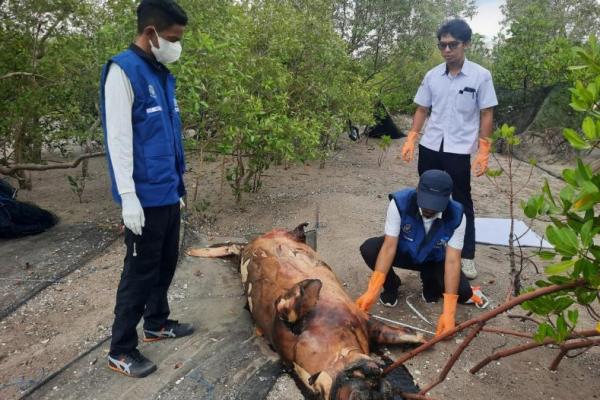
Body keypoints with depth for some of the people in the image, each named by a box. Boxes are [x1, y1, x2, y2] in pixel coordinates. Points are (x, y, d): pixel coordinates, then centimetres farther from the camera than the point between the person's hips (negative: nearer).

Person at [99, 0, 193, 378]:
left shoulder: (164, 75, 13)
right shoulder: (123, 70, -12)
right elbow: (119, 138, -17)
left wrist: (179, 183, 16)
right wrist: (128, 197, -20)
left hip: (169, 192, 8)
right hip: (146, 196, -8)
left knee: (166, 263, 18)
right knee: (140, 271, 1)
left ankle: (157, 323, 37)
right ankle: (121, 351, 16)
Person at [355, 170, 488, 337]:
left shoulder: (456, 216, -29)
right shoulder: (400, 202, -33)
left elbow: (452, 260, -30)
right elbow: (389, 246, -33)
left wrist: (448, 312, -38)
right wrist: (373, 290, -42)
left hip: (435, 260, 0)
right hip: (404, 253, 0)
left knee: (463, 292, -25)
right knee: (369, 249, -30)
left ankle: (431, 284, 11)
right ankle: (392, 285, 1)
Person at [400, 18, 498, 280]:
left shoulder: (480, 76, -5)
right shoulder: (432, 76, 5)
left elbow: (487, 115, -3)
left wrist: (483, 152, -9)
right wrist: (410, 140, 2)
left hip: (459, 150, -3)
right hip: (430, 147, 4)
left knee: (462, 203, 5)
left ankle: (467, 257, 16)